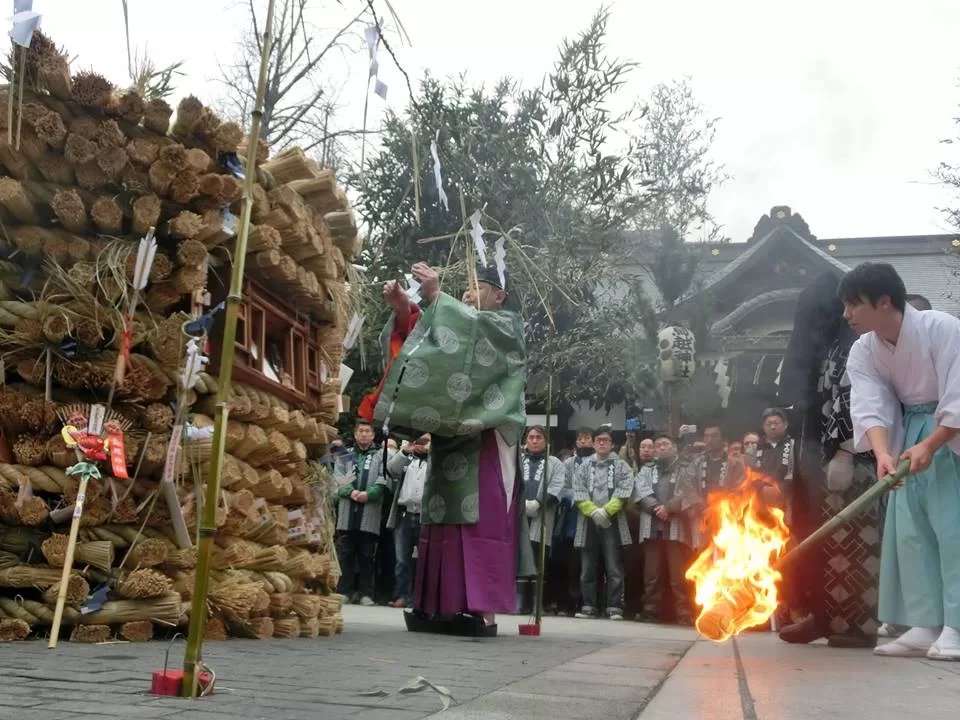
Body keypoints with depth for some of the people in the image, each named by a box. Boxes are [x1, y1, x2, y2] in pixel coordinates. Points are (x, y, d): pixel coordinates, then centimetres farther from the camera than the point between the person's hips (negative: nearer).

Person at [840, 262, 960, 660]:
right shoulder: (862, 352, -6)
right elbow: (871, 407, -18)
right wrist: (883, 454, -35)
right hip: (911, 433, 6)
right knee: (911, 529, 2)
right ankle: (925, 625, 6)